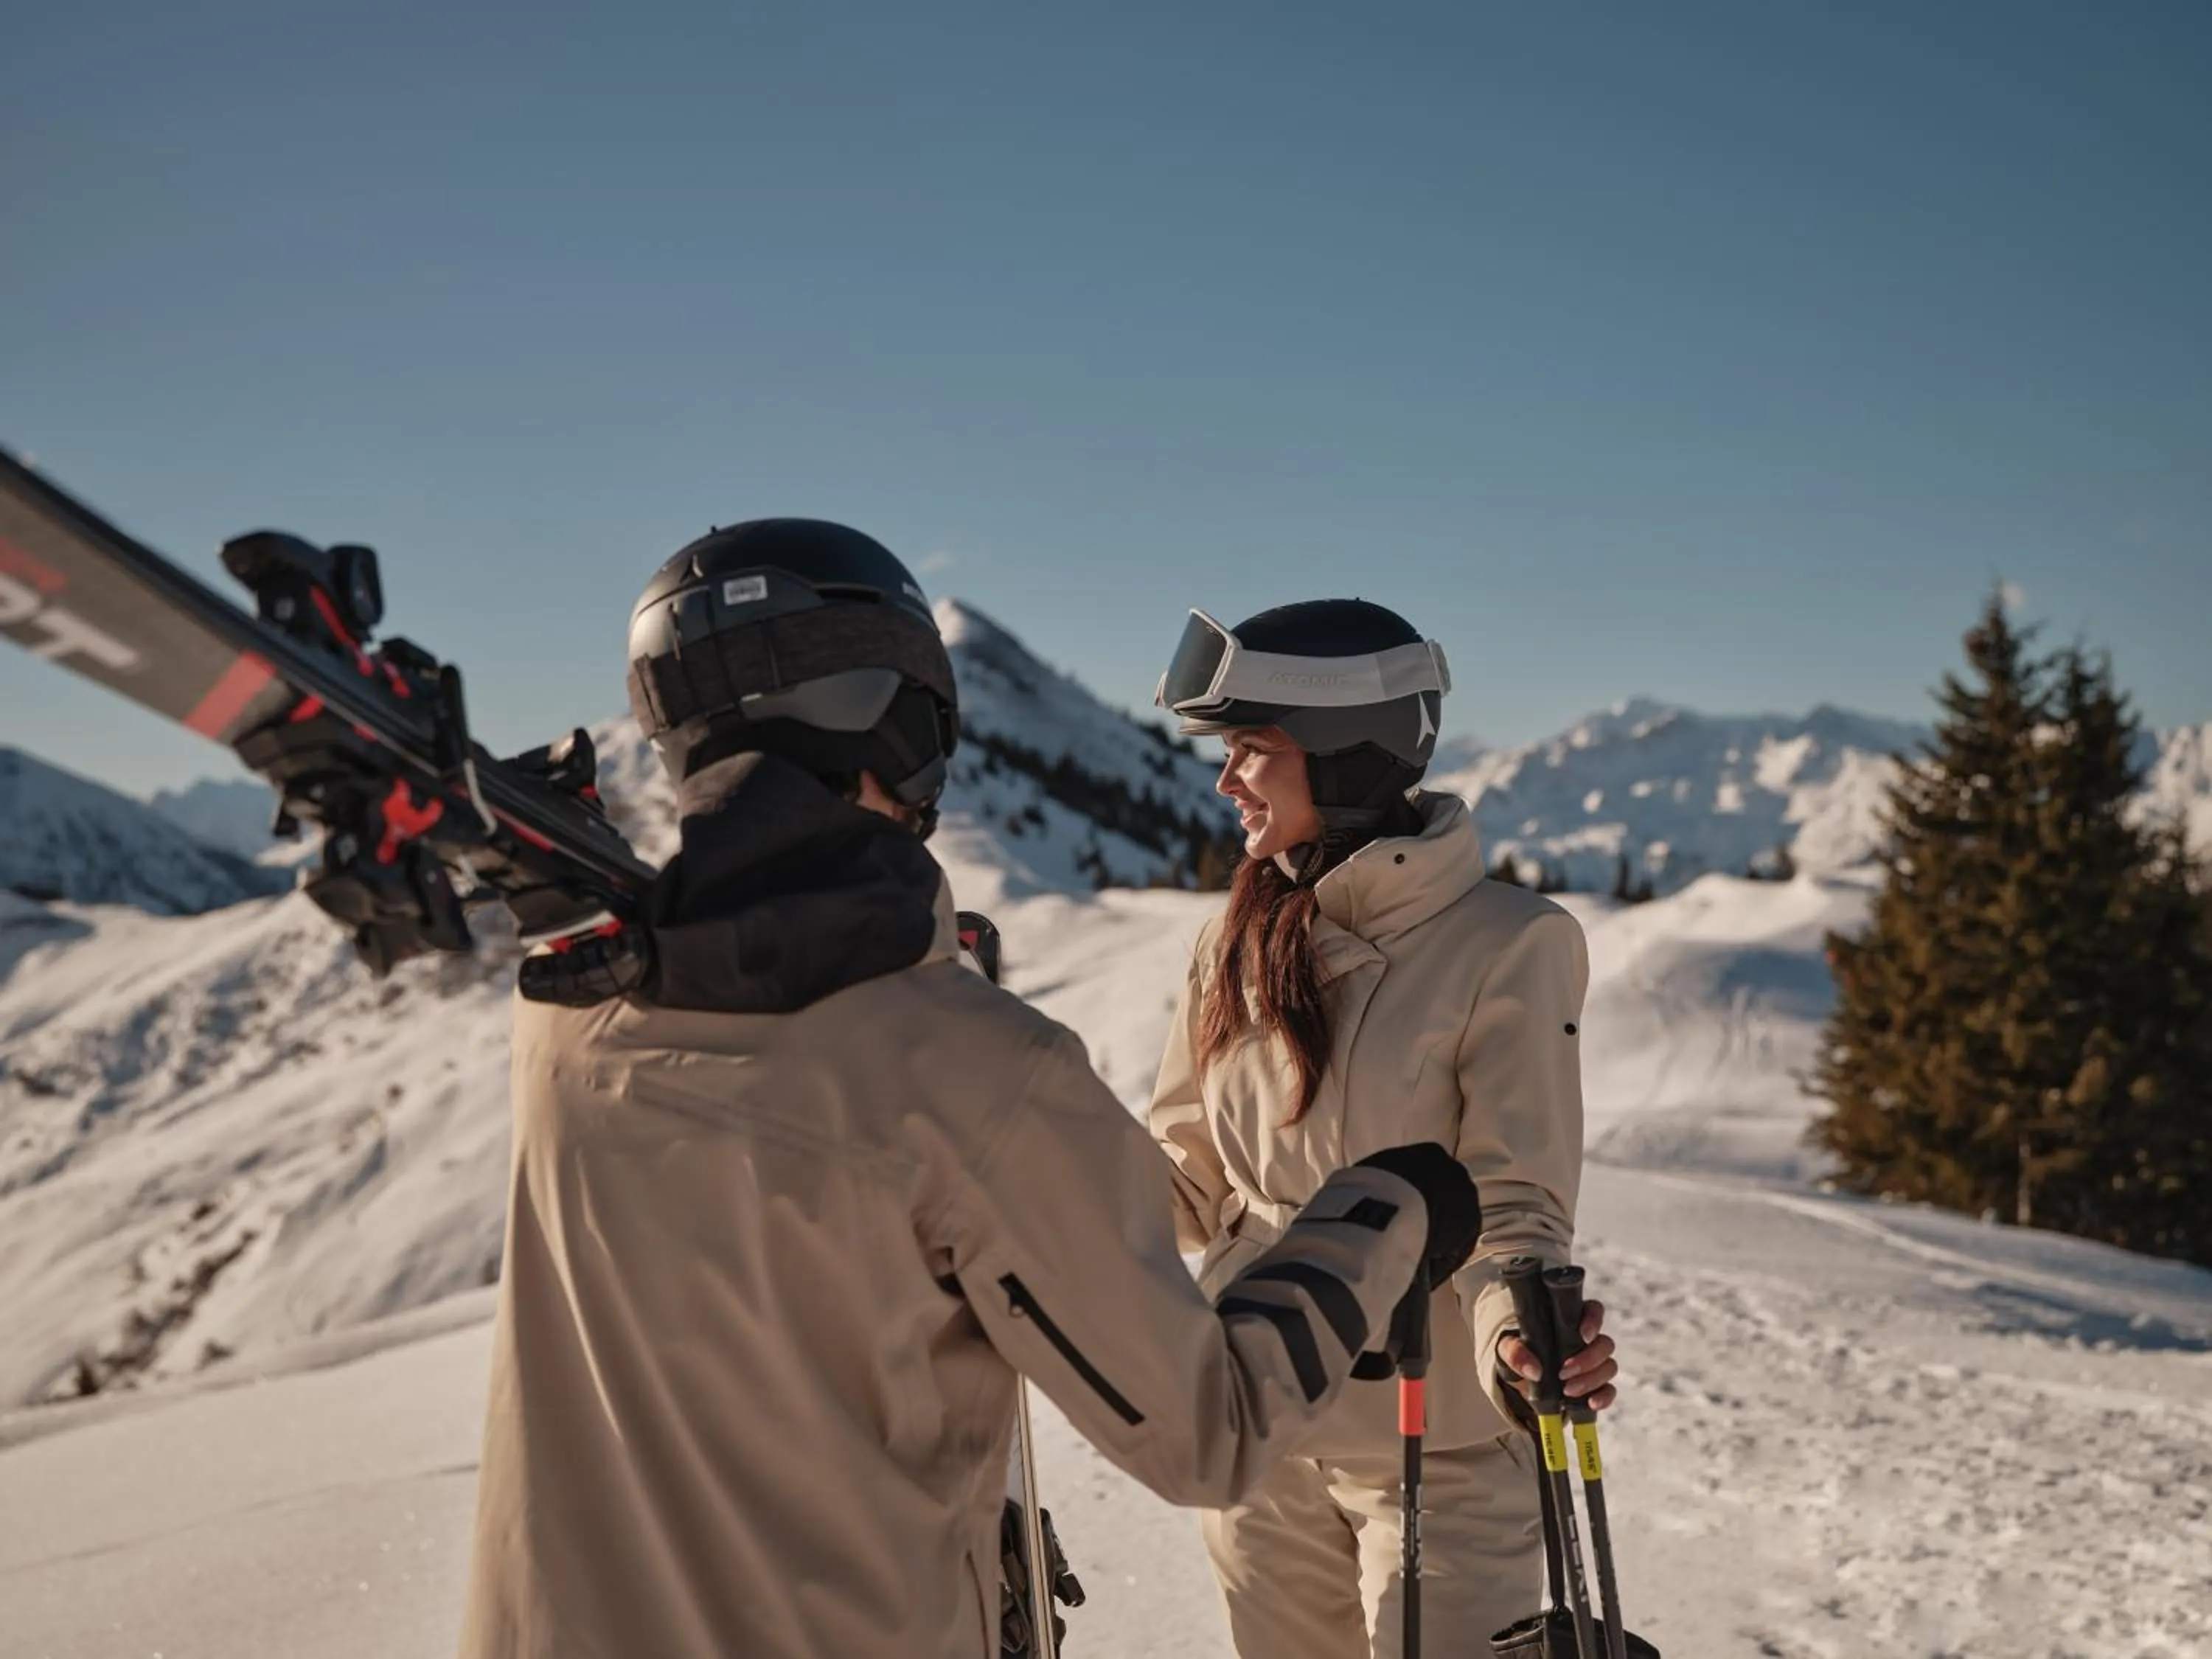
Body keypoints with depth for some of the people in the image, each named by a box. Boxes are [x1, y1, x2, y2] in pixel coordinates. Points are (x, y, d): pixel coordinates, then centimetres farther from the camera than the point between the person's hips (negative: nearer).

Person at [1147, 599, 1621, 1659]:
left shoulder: (1506, 947, -15)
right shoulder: (1240, 941, 0)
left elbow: (1513, 1205, -15)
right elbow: (1190, 1176, 5)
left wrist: (1519, 1333, -34)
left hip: (1437, 1447, -5)